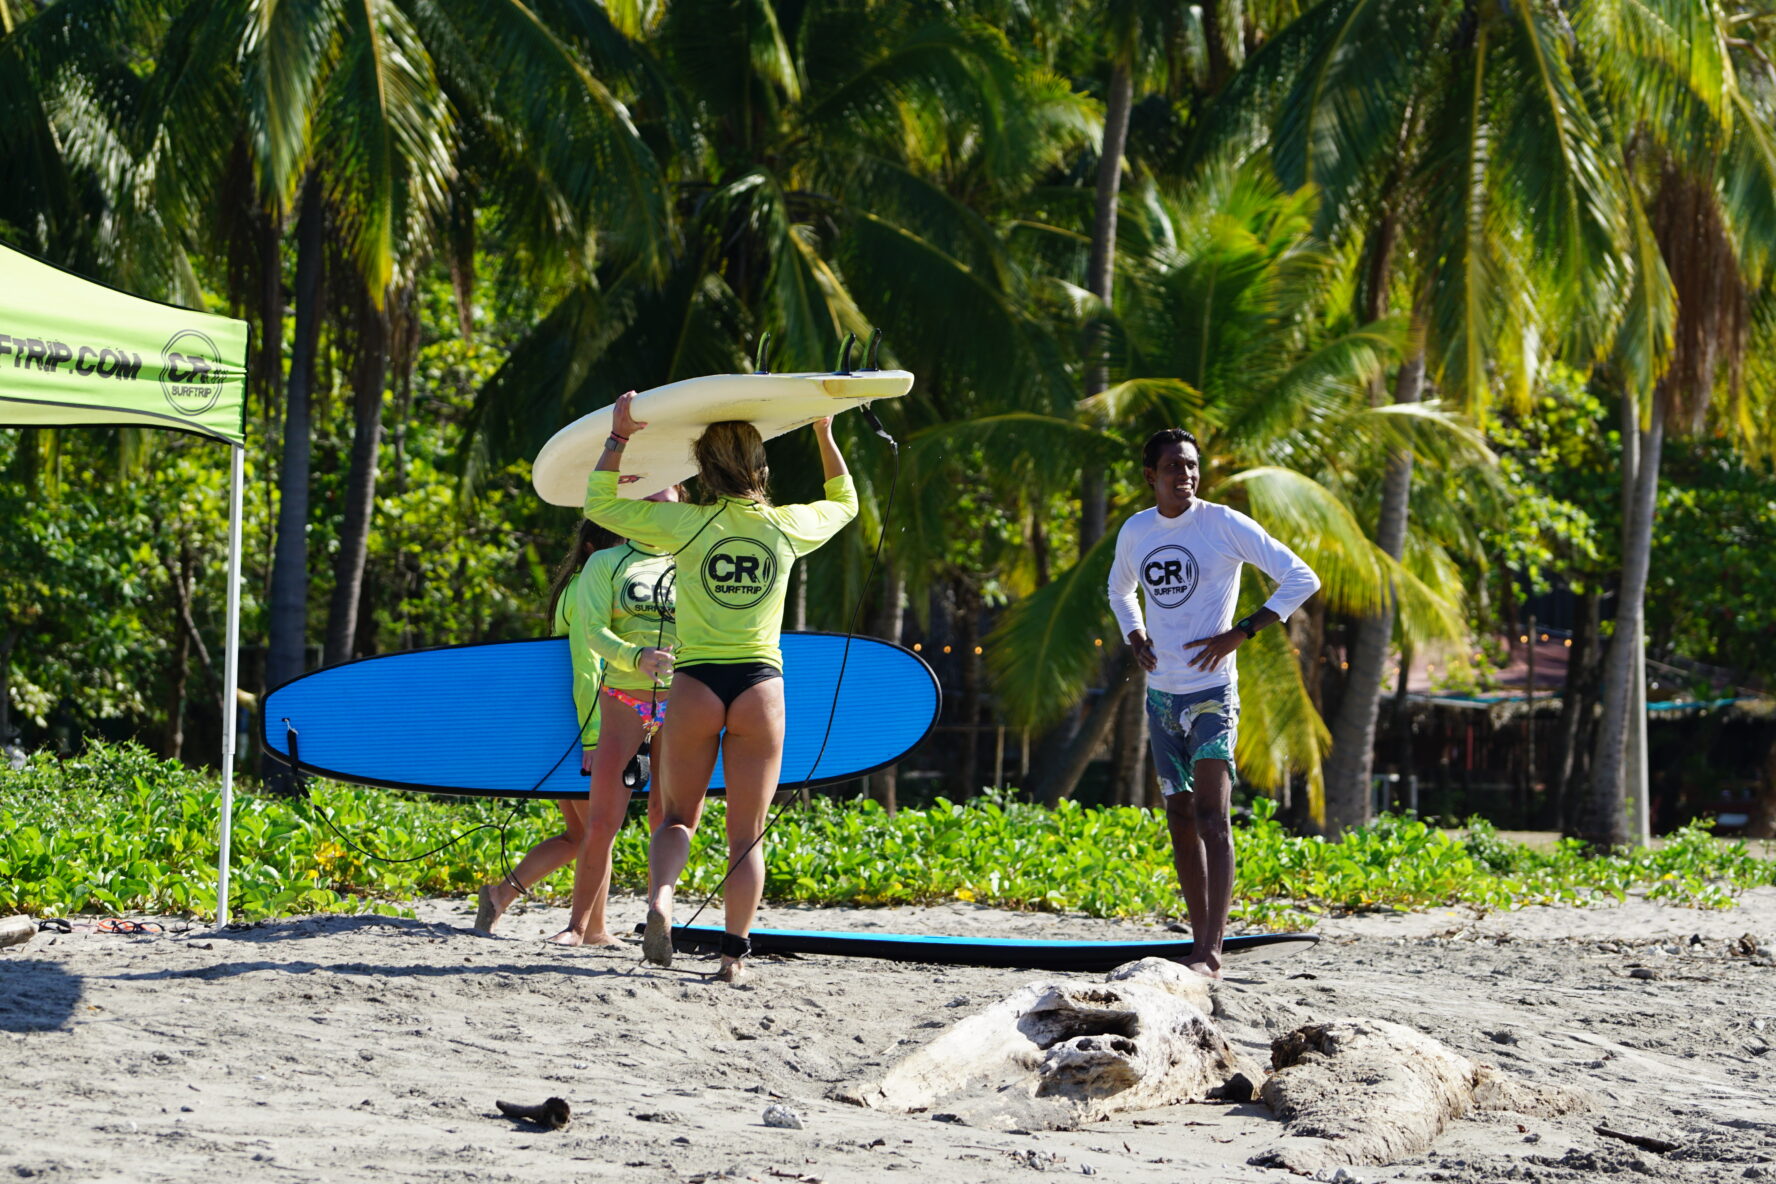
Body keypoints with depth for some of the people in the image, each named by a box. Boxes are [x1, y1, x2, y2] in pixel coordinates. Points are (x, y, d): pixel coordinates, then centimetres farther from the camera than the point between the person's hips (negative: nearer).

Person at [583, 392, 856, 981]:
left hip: (696, 684, -1)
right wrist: (824, 436, 33)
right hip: (761, 687, 1)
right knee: (747, 834, 7)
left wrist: (619, 435, 6)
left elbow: (599, 503, 5)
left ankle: (659, 900, -16)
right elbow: (844, 502, 26)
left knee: (678, 818, 12)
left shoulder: (689, 524, -4)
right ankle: (735, 950, -2)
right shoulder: (788, 526, 3)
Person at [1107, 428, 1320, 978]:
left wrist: (1240, 633, -14)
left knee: (1210, 816, -16)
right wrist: (1137, 639, 9)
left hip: (1211, 690, -6)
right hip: (1161, 692, 6)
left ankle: (1211, 953, -22)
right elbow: (1119, 591, 29)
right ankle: (1200, 943, 17)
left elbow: (1302, 579, -8)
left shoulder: (1225, 524, -9)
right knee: (1180, 820, 10)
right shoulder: (1134, 531, 8)